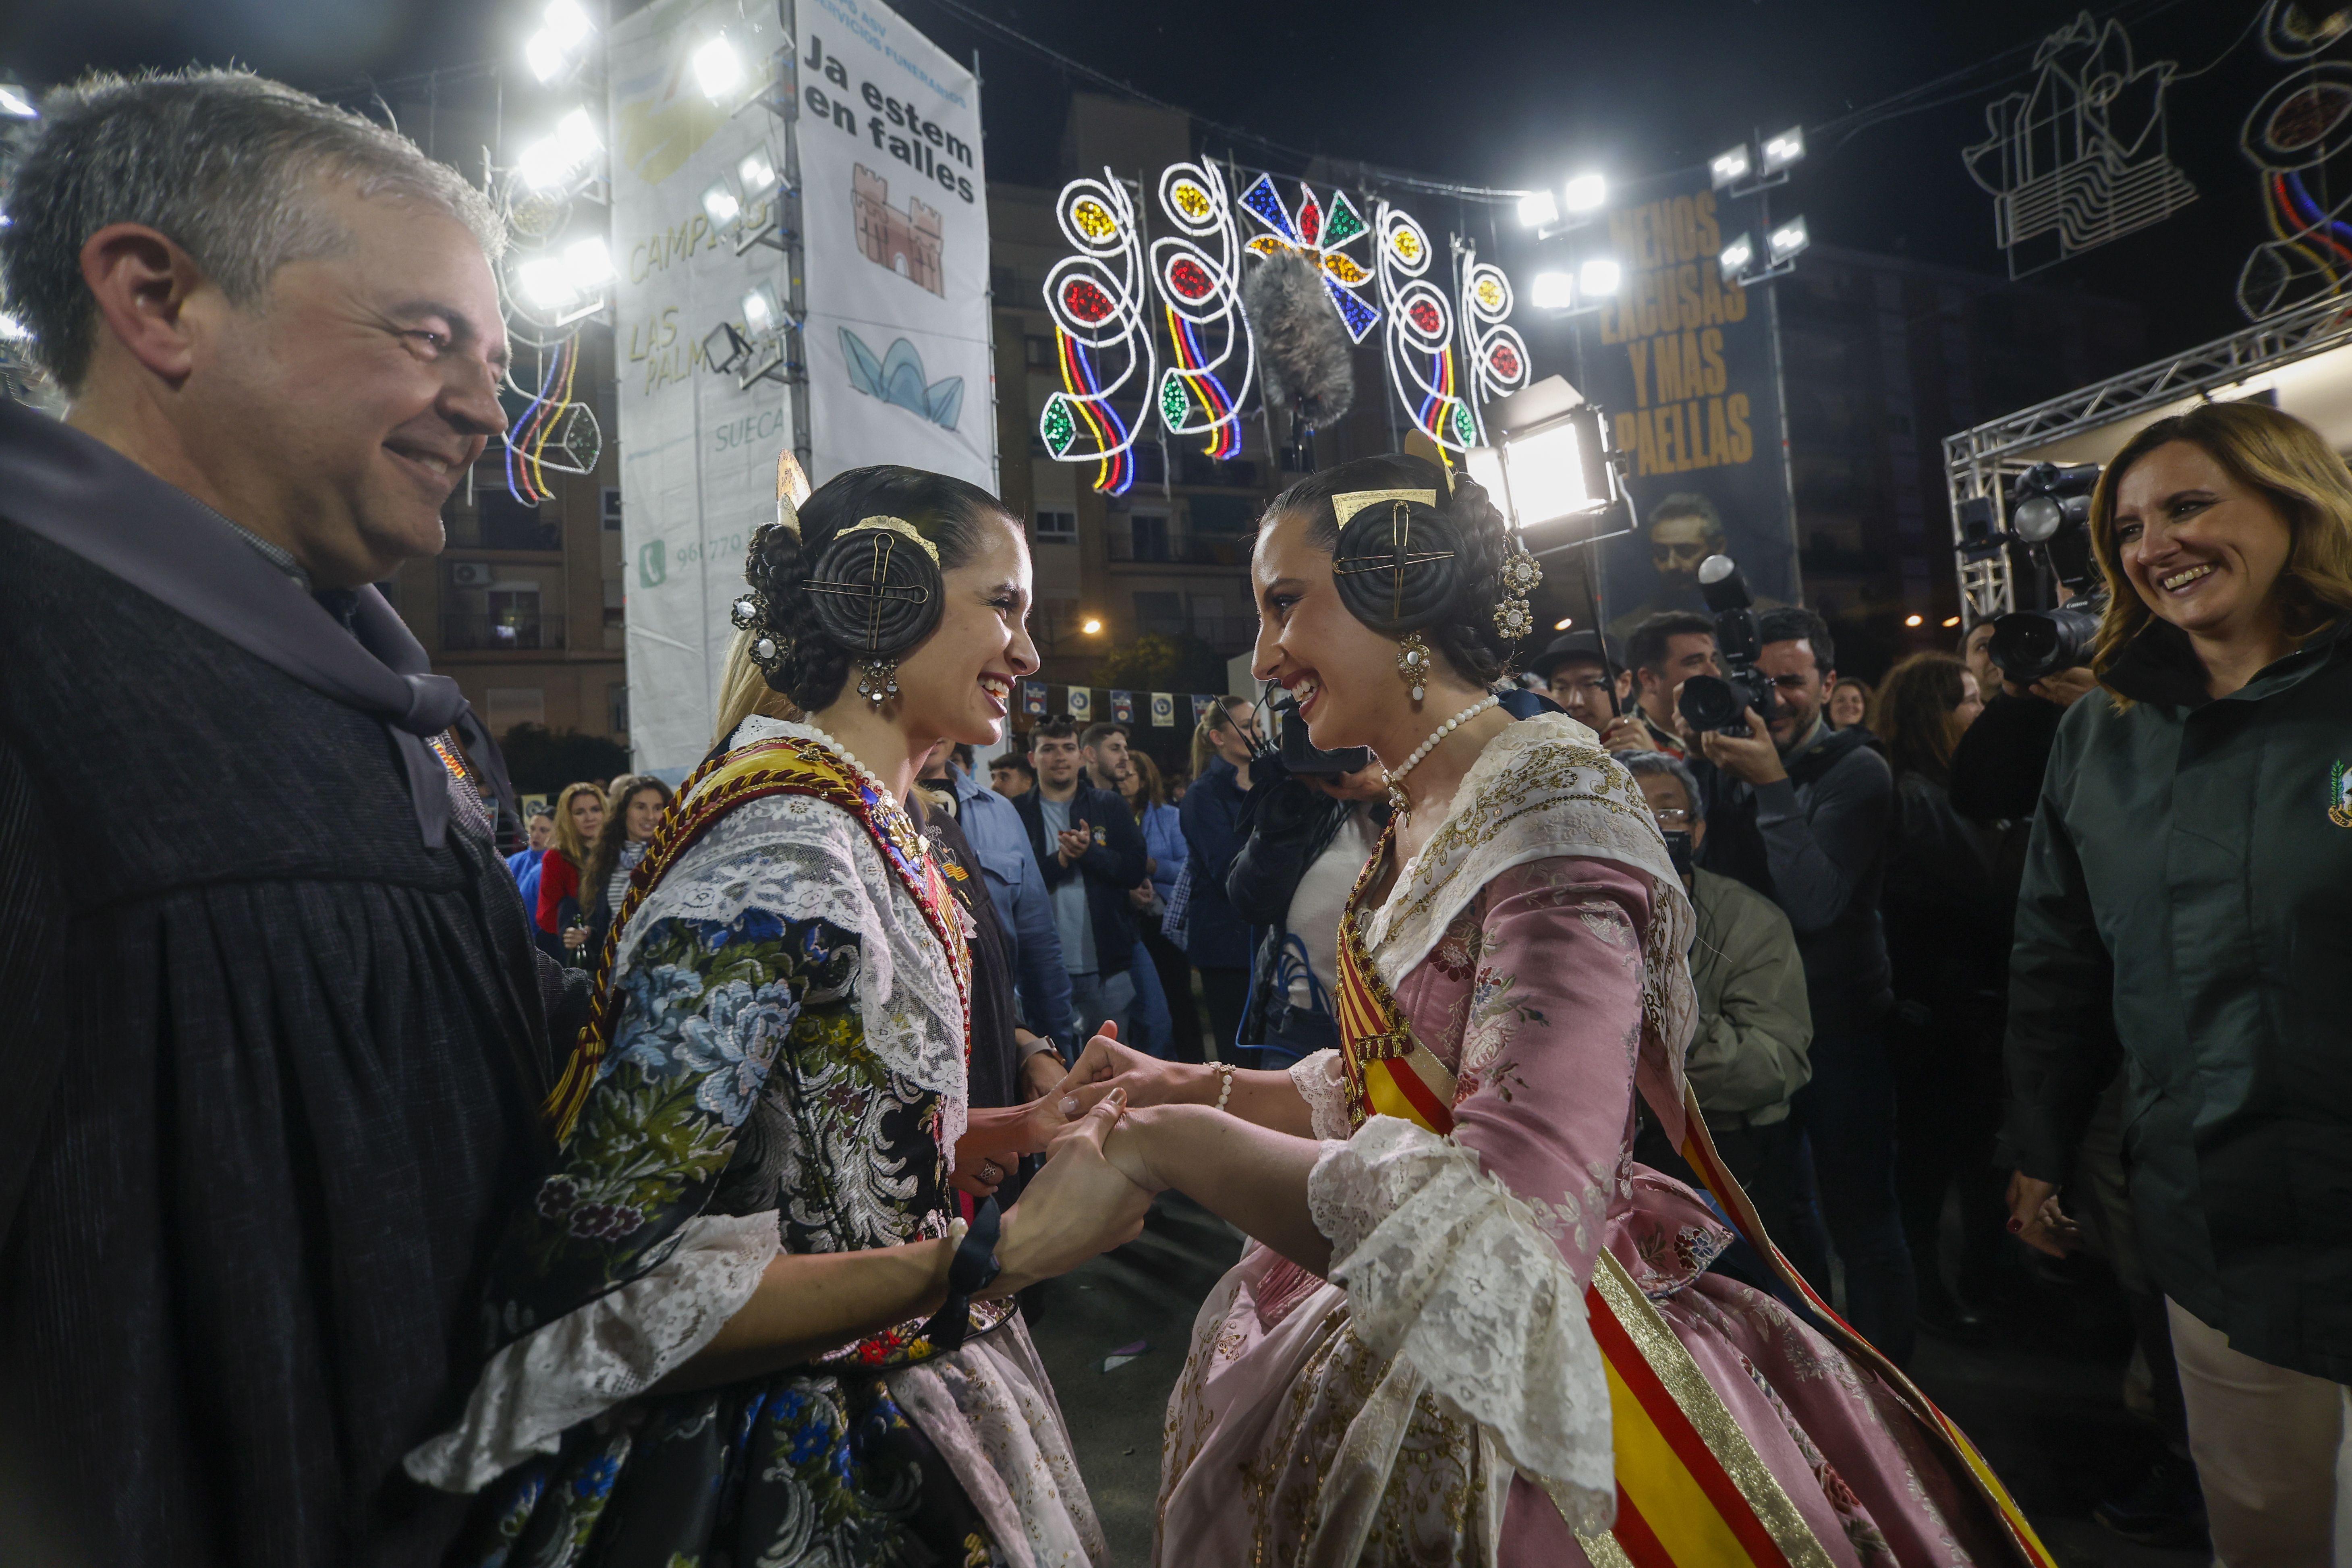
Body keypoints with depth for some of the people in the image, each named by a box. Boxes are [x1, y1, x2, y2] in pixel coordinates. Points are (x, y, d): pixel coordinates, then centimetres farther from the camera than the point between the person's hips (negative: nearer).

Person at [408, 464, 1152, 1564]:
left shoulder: (861, 833, 1)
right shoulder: (779, 857, -26)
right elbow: (609, 1291, -28)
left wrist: (1025, 1130, 1)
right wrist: (1002, 1254, -29)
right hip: (799, 1479, -8)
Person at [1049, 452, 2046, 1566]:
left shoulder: (1553, 813, -24)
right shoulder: (1419, 825, 3)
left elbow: (1501, 1220, -31)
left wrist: (1173, 1145, -23)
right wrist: (1199, 1088, 3)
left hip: (1524, 1380, -7)